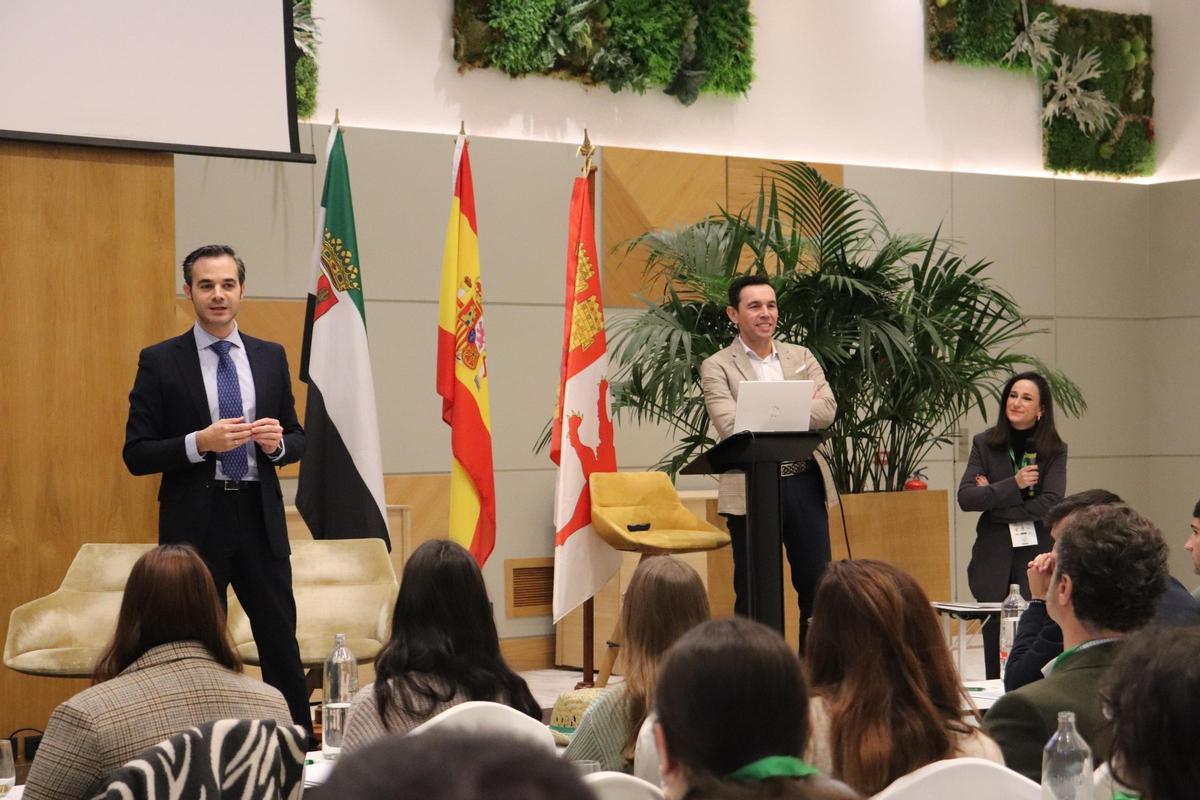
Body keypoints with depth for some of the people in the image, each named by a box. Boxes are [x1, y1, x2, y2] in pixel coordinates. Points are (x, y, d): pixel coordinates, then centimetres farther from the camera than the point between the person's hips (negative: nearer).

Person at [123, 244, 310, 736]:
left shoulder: (270, 358, 9)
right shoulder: (160, 362, -1)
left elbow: (297, 440, 15)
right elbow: (136, 455, -4)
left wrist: (278, 442, -9)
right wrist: (199, 443, -19)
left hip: (259, 516, 3)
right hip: (195, 522, -3)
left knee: (281, 641, 5)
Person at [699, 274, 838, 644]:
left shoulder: (801, 357, 13)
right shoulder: (717, 367, 1)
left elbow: (827, 410, -2)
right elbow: (731, 426, -14)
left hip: (804, 484, 4)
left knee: (816, 584, 7)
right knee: (753, 594, 3)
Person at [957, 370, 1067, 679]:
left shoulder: (1054, 450, 3)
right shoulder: (985, 444, 6)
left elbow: (1050, 504, -9)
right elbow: (965, 497, -4)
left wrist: (992, 498, -8)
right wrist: (1013, 485, -14)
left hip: (1037, 553, -2)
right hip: (993, 556, 2)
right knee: (994, 639, 1)